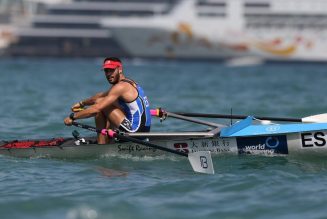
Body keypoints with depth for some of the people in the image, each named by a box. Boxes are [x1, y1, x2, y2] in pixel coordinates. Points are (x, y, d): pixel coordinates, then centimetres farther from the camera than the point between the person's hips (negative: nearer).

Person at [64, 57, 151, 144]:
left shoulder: (121, 87, -13)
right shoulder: (128, 83, 17)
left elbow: (96, 109, -19)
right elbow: (101, 95, 33)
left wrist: (73, 117, -10)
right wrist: (82, 103, 30)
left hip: (134, 130, -10)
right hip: (144, 130, 10)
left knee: (100, 103, -5)